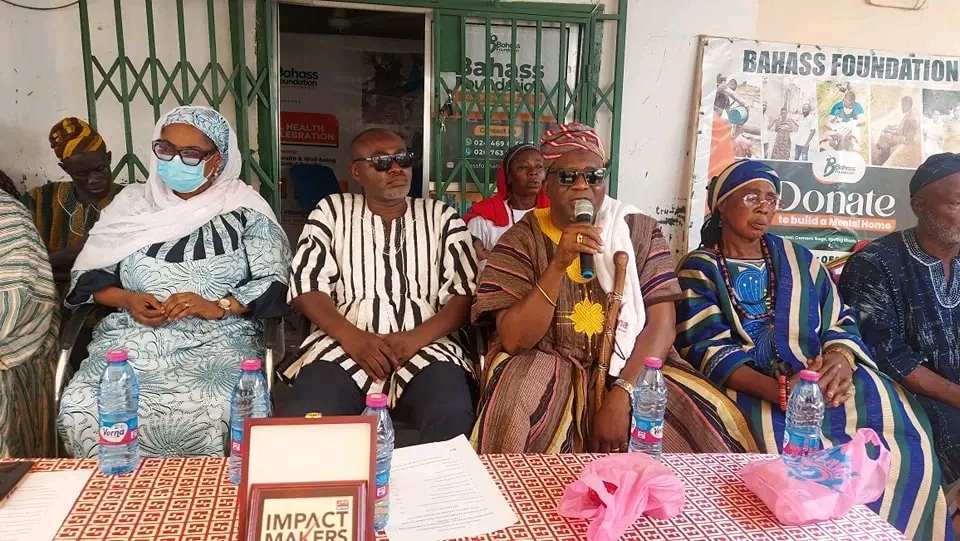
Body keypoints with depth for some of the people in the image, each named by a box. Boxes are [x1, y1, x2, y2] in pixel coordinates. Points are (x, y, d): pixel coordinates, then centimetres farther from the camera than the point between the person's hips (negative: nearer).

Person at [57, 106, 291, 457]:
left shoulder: (243, 210, 5)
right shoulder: (132, 202, 14)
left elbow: (273, 286, 0)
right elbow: (88, 276, 16)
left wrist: (217, 306, -15)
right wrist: (127, 299, -4)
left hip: (219, 340, -3)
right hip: (134, 335, 3)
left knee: (220, 412, -33)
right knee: (80, 409, -25)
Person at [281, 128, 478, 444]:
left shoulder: (441, 217, 15)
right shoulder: (332, 211, 15)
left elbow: (465, 292, 5)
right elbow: (307, 287, 5)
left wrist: (416, 338, -12)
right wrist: (352, 337, -13)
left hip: (426, 347, 0)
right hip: (343, 347, 0)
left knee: (453, 418, -32)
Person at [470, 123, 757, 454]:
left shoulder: (640, 231, 2)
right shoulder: (521, 240, -3)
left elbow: (661, 325, -6)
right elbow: (513, 340, -14)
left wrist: (622, 394, -20)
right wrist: (558, 265, -25)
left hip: (627, 369, 2)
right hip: (547, 370, -1)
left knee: (711, 421, -20)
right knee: (512, 416, -32)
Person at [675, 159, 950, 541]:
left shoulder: (797, 259, 18)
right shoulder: (700, 269, 4)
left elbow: (840, 322, 13)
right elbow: (707, 348, -8)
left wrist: (840, 358, -12)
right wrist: (779, 390, -22)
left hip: (826, 377, 4)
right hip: (754, 387, -4)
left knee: (906, 447, -18)